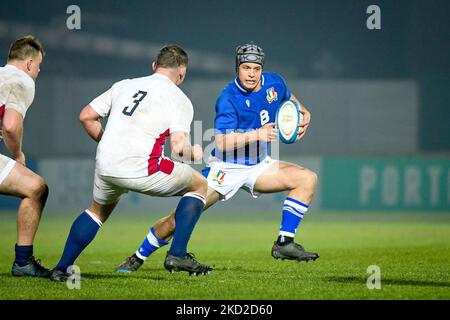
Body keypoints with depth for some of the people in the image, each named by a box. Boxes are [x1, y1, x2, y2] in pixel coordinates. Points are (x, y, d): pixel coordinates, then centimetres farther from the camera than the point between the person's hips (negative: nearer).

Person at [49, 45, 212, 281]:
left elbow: (86, 116, 16)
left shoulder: (124, 85, 18)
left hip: (105, 164, 5)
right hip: (141, 168, -5)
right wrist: (194, 153, 13)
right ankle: (177, 254, 8)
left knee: (98, 209, 33)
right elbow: (178, 147, -9)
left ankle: (61, 269, 26)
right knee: (199, 186, 16)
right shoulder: (179, 99, 4)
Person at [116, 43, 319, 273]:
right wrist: (256, 134, -39)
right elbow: (221, 142, -30)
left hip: (258, 166, 6)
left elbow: (288, 98, 24)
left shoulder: (274, 83, -2)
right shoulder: (228, 98, -21)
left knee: (307, 178, -13)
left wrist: (302, 112, 4)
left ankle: (284, 244, -11)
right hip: (226, 168, -6)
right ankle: (138, 258, 9)